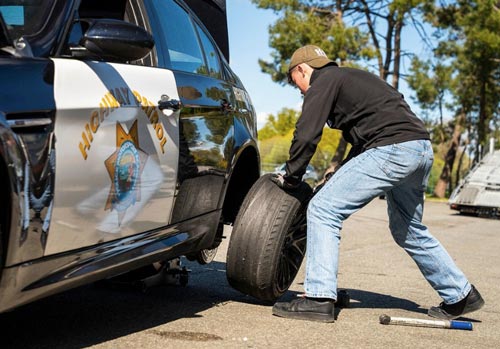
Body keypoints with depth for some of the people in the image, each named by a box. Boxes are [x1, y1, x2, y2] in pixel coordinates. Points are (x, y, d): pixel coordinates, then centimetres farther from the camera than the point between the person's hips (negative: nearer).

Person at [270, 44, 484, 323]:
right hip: (423, 148, 10)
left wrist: (291, 178, 5)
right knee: (408, 230, 24)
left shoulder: (323, 83, 2)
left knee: (324, 210, -7)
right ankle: (461, 297, 32)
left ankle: (320, 298, -12)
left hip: (392, 150, -10)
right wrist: (342, 171, 28)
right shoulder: (352, 78, 30)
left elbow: (306, 136, -8)